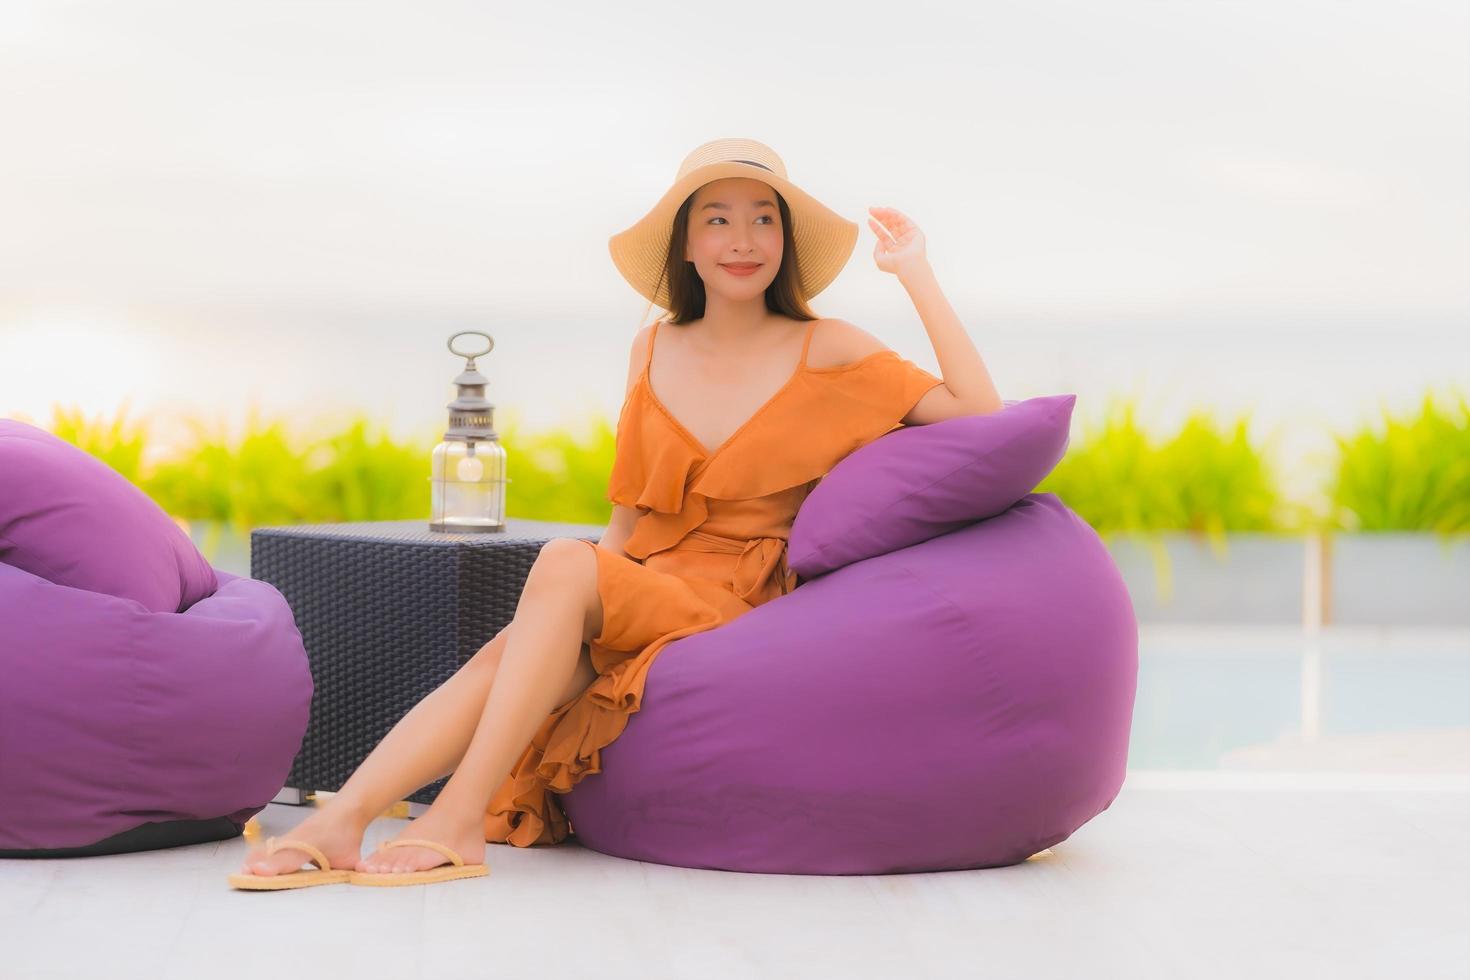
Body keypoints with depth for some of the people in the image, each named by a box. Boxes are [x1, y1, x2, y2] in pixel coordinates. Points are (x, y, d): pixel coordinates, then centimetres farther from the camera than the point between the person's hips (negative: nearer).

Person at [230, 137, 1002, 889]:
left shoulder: (824, 351, 1)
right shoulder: (655, 352, 13)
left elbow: (981, 417, -8)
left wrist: (917, 276, -9)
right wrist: (550, 620, 4)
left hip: (738, 618, -4)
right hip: (642, 598, 4)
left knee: (562, 560, -30)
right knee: (504, 657, -27)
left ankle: (460, 816, -35)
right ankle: (341, 819, -40)